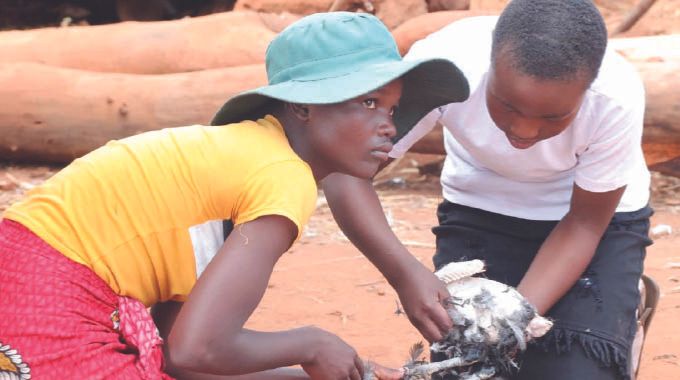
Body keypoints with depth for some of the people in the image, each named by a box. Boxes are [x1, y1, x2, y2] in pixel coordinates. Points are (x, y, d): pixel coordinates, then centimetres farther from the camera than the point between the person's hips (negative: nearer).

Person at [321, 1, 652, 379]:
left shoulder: (616, 98, -30)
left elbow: (584, 224, -17)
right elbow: (346, 173, -26)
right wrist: (404, 273, -41)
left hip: (599, 220, -1)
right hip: (480, 213, 1)